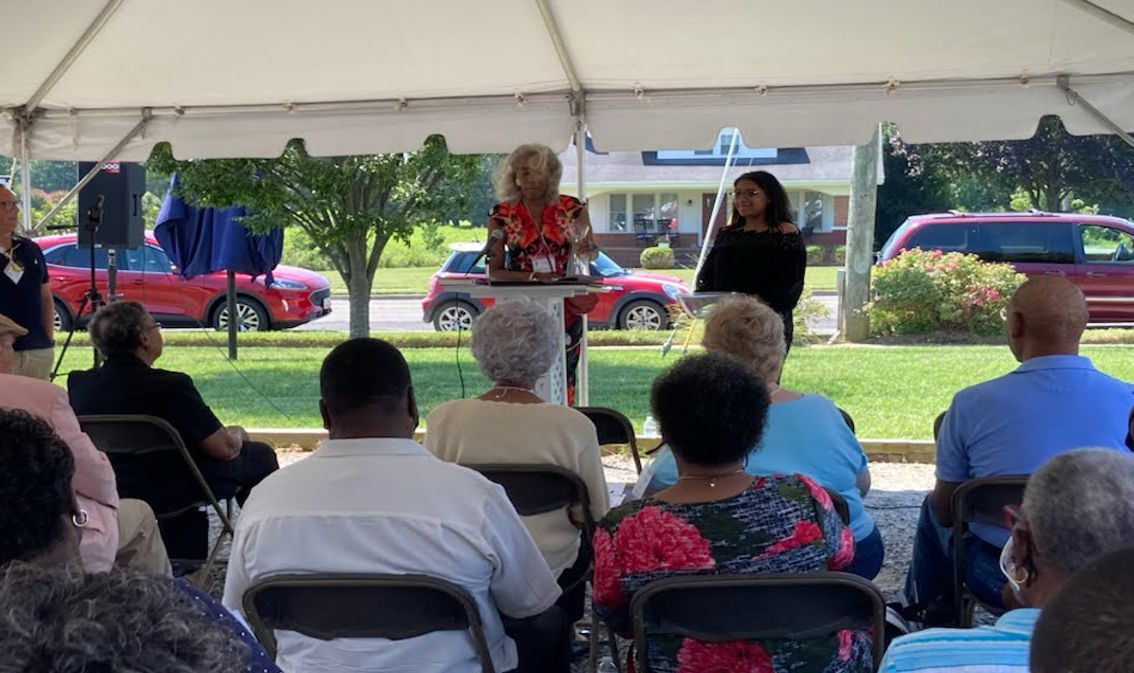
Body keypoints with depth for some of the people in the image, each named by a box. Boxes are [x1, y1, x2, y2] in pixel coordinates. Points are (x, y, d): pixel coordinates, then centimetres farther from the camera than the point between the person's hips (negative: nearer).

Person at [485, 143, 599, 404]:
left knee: (563, 381, -1)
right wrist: (534, 277, -16)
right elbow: (493, 272, 0)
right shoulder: (502, 214, 2)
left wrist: (587, 249, -16)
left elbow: (592, 252, 9)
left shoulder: (571, 208, 5)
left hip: (565, 310, 1)